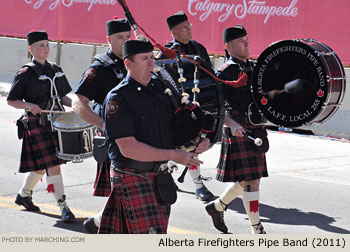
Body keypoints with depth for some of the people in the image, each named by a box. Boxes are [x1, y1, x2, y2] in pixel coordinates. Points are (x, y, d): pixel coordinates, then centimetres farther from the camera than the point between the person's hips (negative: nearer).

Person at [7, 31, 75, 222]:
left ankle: (23, 195, 38)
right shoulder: (26, 73, -7)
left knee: (40, 166, 16)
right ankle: (63, 207, -9)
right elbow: (11, 100, -5)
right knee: (52, 165, -11)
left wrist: (74, 104, -1)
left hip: (55, 123, 7)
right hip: (37, 125, -7)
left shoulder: (56, 70, 12)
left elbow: (62, 96, 19)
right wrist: (29, 105, -23)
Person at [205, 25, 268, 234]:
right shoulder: (225, 73, -10)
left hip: (257, 131, 8)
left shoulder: (254, 68, 14)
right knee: (251, 180, -8)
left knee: (248, 179, 13)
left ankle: (217, 207, 35)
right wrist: (232, 124, -26)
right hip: (238, 132, -8)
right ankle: (257, 230, -2)